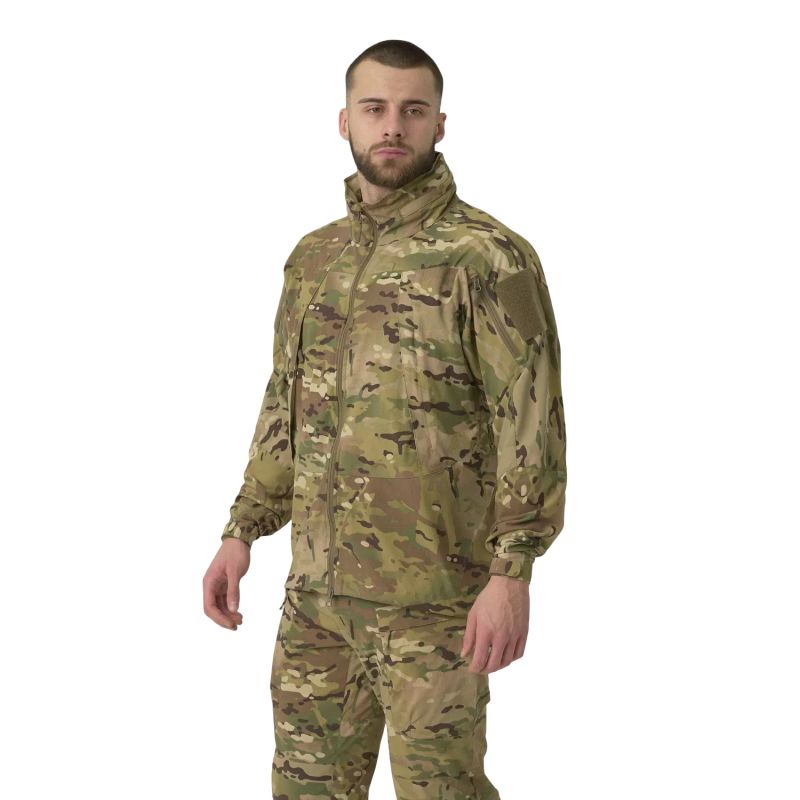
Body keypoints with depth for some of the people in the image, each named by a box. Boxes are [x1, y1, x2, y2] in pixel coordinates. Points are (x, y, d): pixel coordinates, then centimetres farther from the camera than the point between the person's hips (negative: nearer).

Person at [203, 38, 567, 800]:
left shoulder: (490, 256, -11)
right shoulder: (314, 257, 10)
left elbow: (530, 422, -15)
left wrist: (513, 573, -21)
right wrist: (241, 533, 12)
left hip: (434, 590, -6)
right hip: (317, 585, 6)